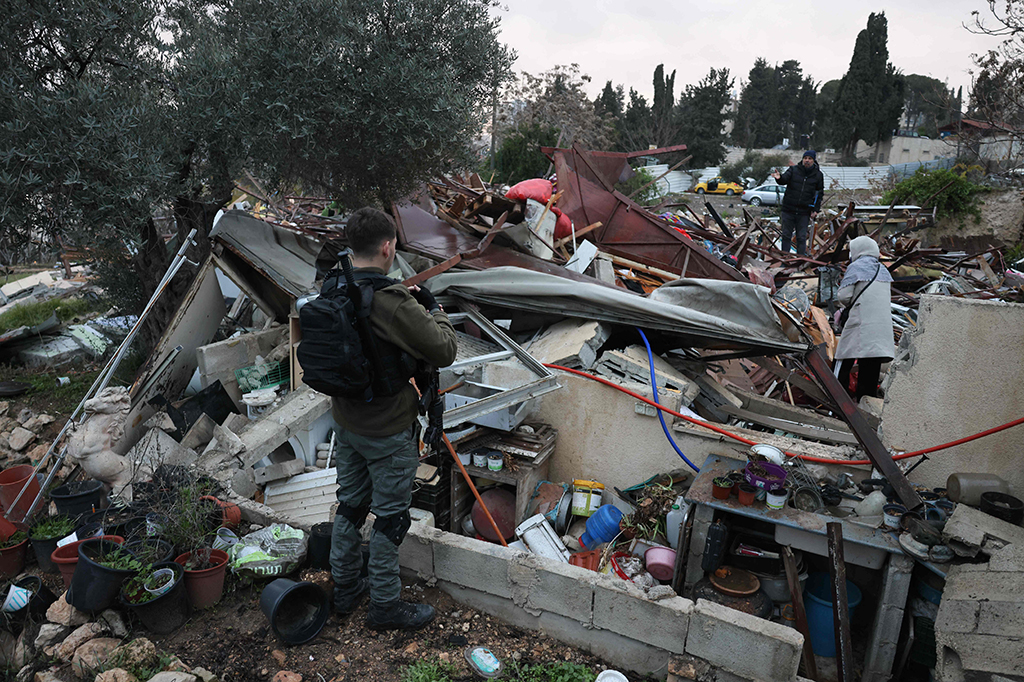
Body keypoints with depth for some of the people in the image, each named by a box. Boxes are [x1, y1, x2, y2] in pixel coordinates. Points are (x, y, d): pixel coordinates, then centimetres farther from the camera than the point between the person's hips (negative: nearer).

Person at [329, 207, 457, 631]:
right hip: (388, 432, -7)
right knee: (389, 516, 9)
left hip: (347, 421, 8)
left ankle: (345, 589, 39)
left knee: (350, 504, 21)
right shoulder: (392, 302, -26)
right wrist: (434, 311, -5)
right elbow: (445, 351, -23)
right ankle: (384, 605, 25)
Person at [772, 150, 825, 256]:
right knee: (786, 235, 7)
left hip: (804, 212, 0)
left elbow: (819, 194, 9)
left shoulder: (818, 175, 5)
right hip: (788, 209, 0)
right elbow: (785, 179, -15)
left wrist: (816, 209, 2)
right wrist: (779, 178, -40)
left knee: (802, 238, 3)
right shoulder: (793, 170, 2)